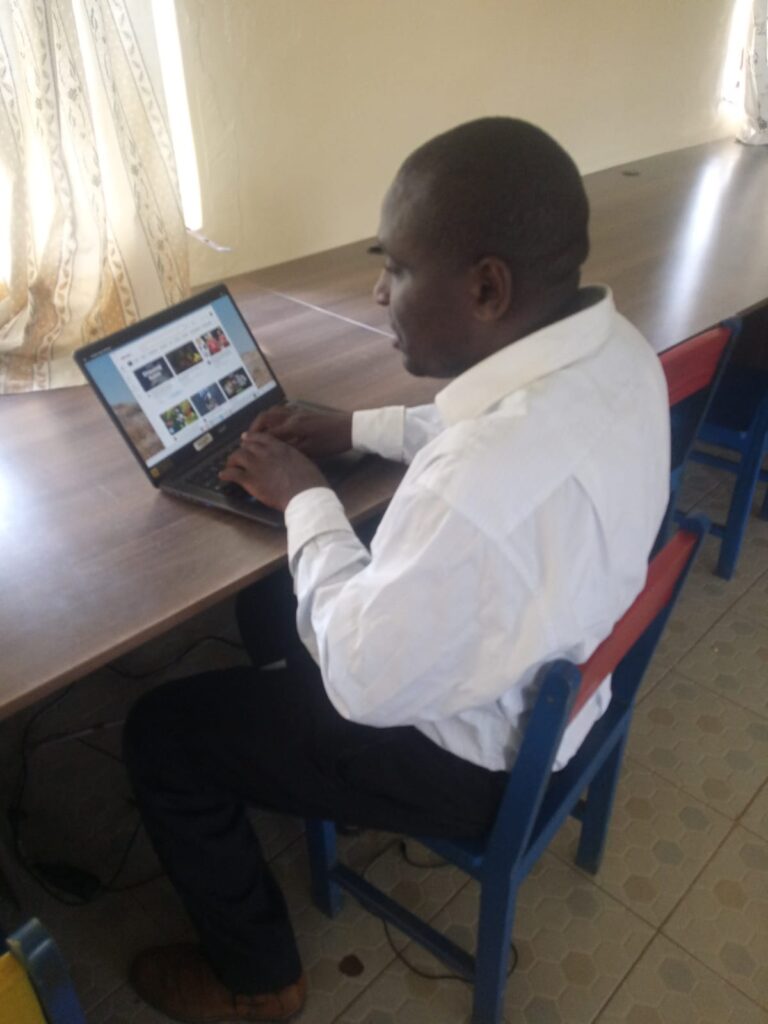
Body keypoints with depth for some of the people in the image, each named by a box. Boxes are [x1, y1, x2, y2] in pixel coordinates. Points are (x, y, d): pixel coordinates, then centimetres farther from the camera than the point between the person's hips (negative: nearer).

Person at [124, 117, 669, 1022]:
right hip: (553, 673, 8)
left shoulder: (479, 494, -42)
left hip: (476, 752, -8)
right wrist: (351, 429, 2)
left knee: (162, 732, 5)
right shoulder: (615, 346, -12)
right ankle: (313, 787, 45)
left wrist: (304, 498, -16)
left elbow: (363, 684, -27)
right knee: (274, 593, 23)